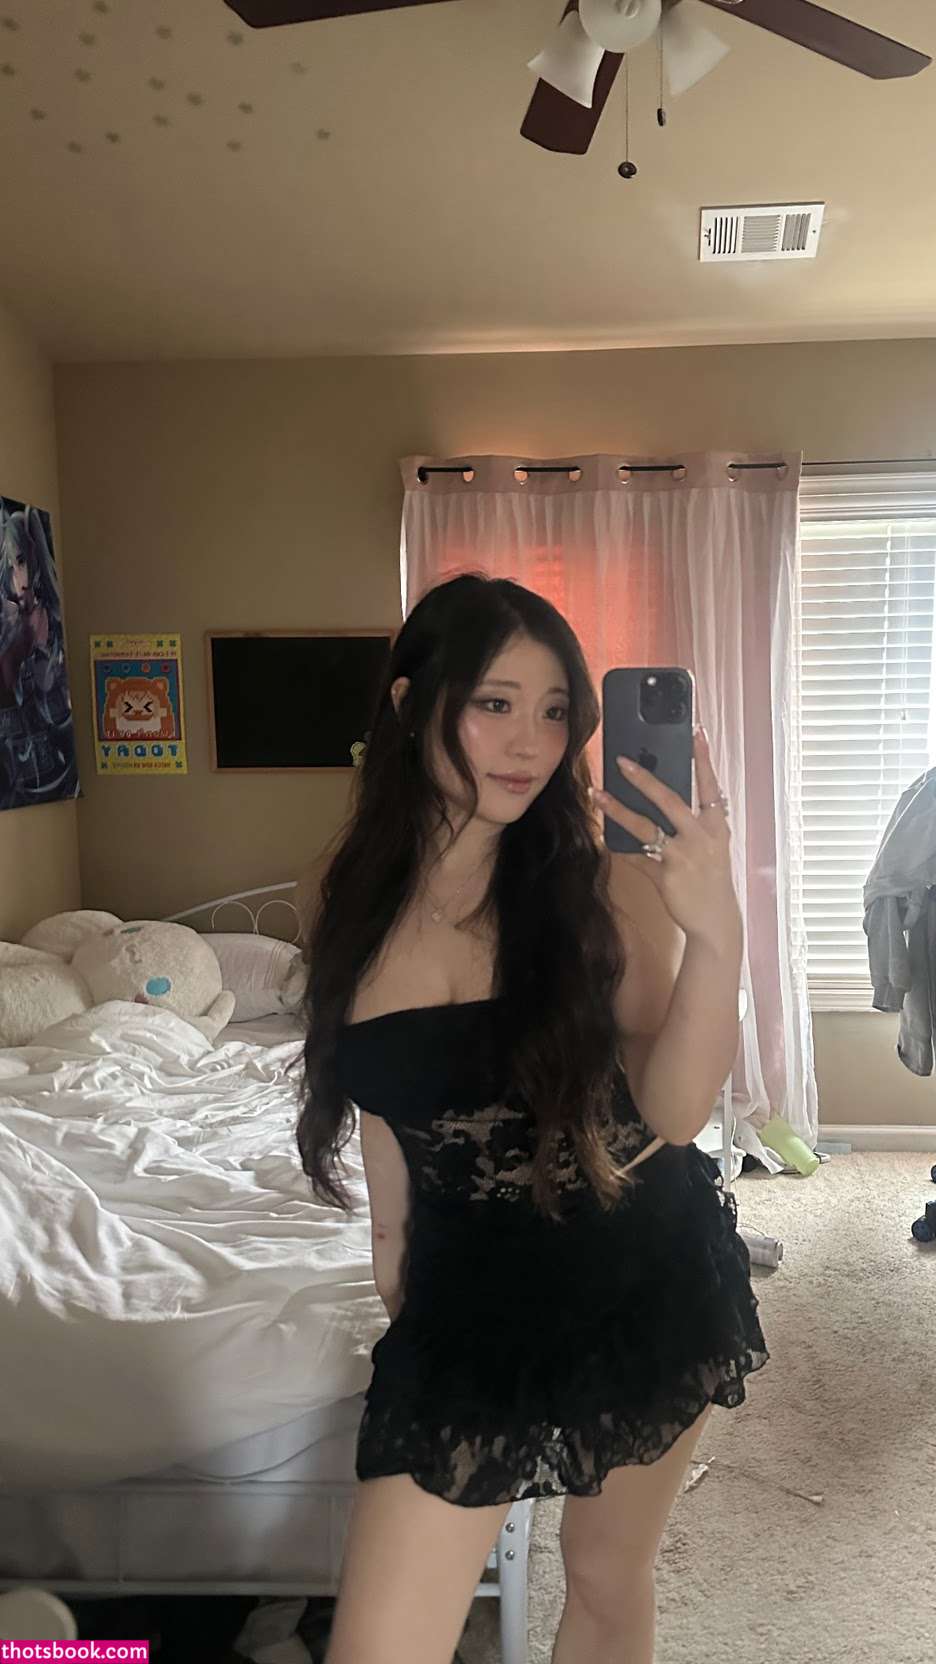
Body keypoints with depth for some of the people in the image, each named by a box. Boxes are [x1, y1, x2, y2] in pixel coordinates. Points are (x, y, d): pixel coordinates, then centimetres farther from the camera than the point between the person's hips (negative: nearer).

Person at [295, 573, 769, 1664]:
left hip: (642, 1278, -1)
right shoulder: (361, 898, -5)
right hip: (466, 1298, 2)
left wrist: (715, 930, -35)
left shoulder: (600, 880, -12)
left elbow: (674, 1110, -21)